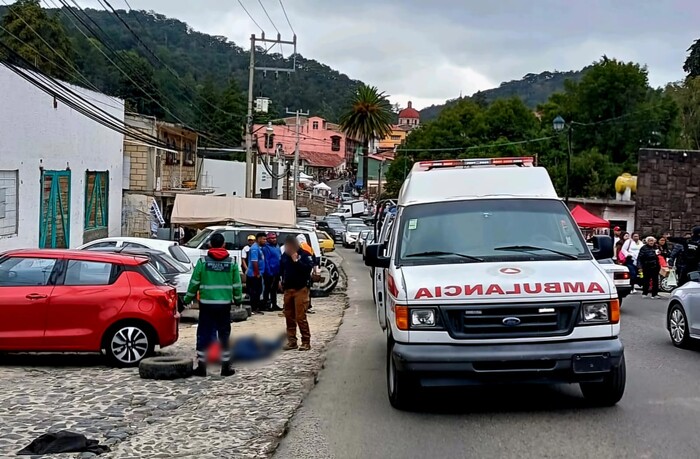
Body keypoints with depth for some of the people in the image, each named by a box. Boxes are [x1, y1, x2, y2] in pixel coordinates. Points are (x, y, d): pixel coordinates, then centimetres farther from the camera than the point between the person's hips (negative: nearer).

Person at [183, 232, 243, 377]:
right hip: (225, 304, 2)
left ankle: (201, 366, 5)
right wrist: (238, 299, 21)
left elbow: (194, 283, -2)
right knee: (224, 335, 9)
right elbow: (237, 284, 6)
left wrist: (187, 299, 11)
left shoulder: (202, 261, -5)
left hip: (206, 303, -1)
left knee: (204, 334, 5)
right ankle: (226, 366, 11)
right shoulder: (232, 262, 2)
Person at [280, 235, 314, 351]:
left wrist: (296, 260, -23)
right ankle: (291, 341, 18)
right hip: (288, 289, 6)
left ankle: (306, 342, -3)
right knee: (289, 316, 9)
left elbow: (309, 267, -21)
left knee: (300, 316, -10)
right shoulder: (285, 255, 10)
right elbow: (281, 269, 25)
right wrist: (281, 280, 15)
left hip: (300, 289, -6)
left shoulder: (304, 254, -7)